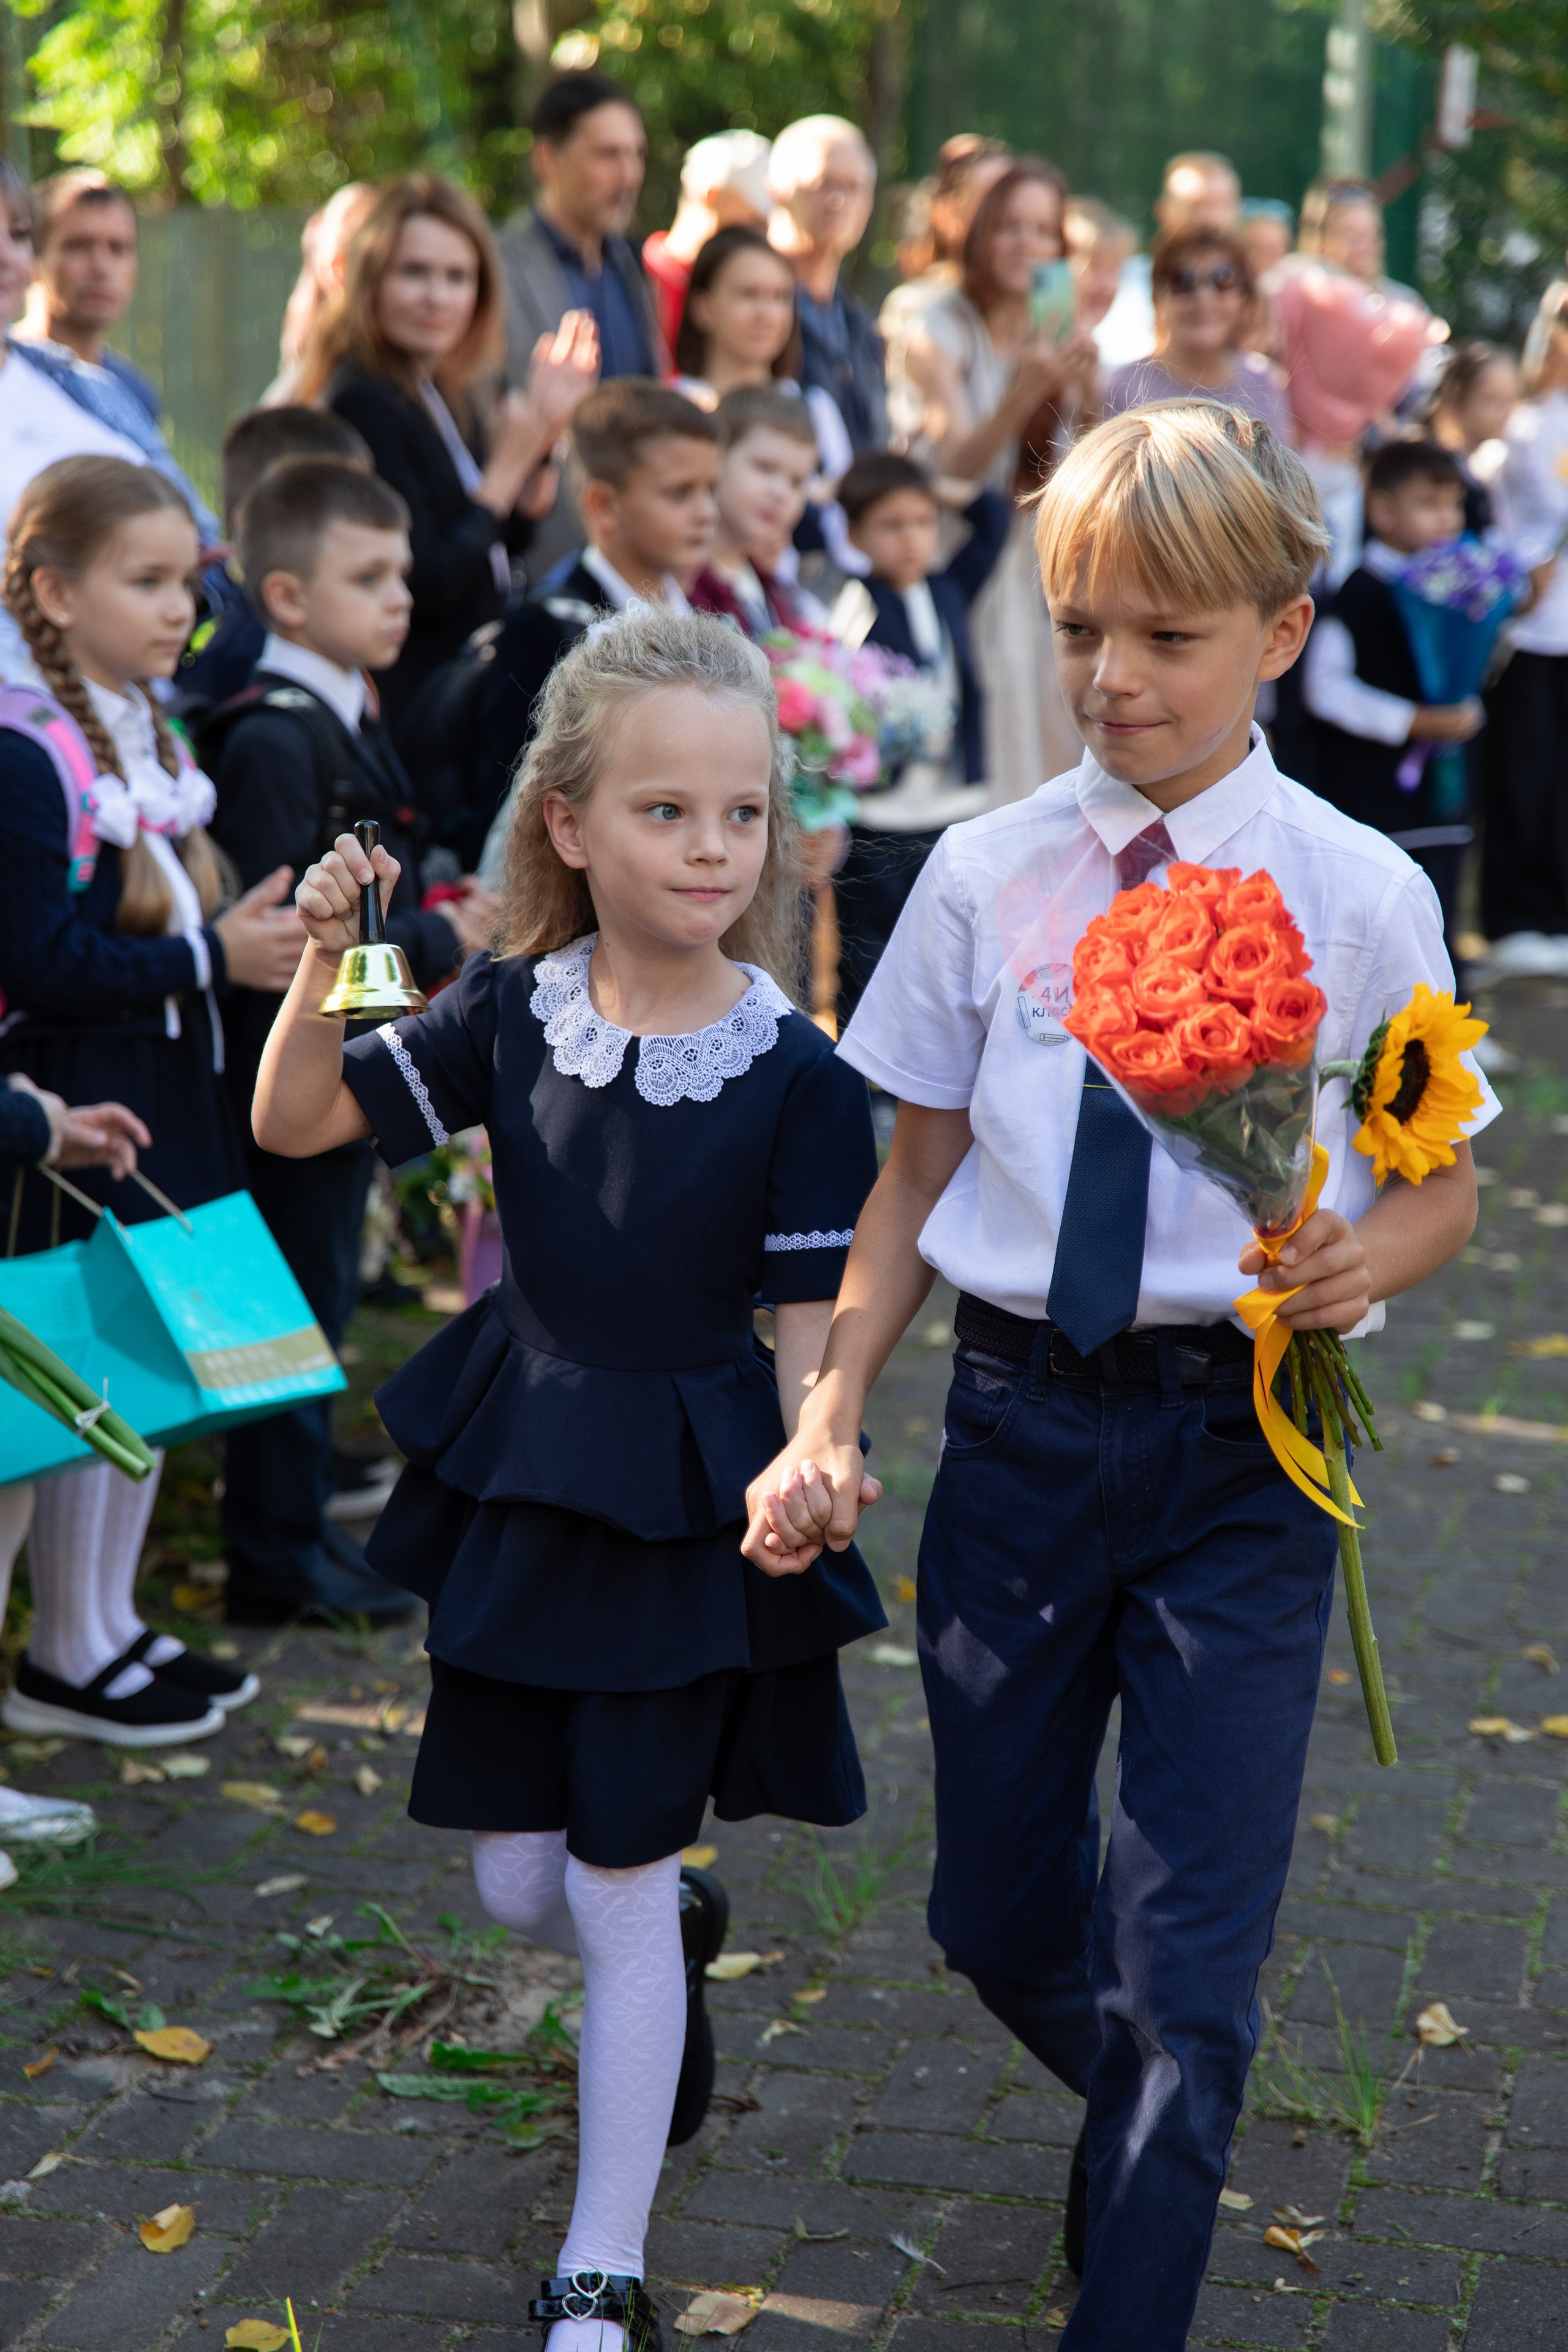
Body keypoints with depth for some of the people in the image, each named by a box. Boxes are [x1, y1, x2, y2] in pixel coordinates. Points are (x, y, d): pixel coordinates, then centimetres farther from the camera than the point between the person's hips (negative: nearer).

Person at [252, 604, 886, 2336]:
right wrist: (325, 961, -13)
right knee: (515, 1884, 12)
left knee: (615, 1894, 2)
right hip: (518, 1479, 4)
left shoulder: (793, 1073, -13)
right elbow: (297, 1124, 2)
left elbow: (807, 1327, -9)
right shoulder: (514, 1010, -4)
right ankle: (682, 1934, 49)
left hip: (688, 1507, -4)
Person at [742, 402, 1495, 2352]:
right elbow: (914, 1173, 6)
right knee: (997, 1913, 14)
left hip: (1243, 1438, -3)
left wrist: (1368, 1258, -19)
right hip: (1022, 1413, 3)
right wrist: (831, 1416, -3)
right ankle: (1151, 2107, 47)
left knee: (1187, 1952, -4)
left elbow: (1444, 1181, 4)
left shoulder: (1359, 892, -4)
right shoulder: (986, 875, 1)